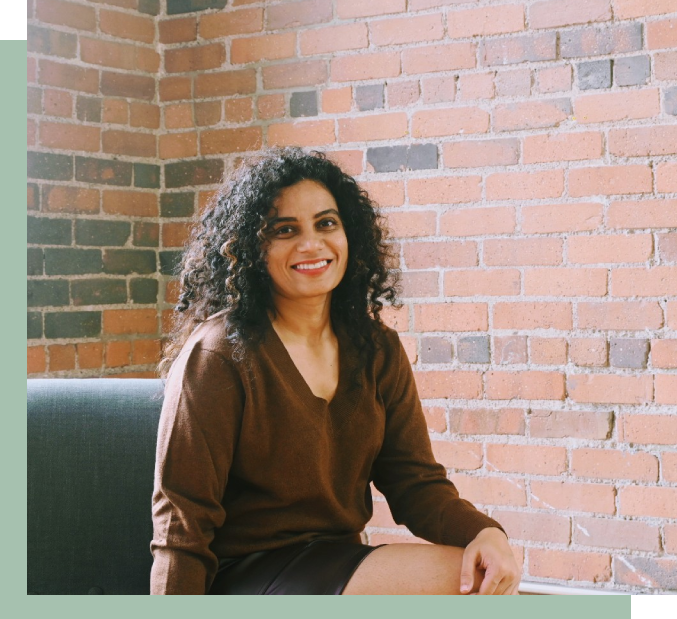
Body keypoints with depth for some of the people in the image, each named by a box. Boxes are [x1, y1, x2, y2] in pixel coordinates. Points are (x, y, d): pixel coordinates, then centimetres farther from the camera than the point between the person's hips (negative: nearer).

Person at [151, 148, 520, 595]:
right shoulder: (218, 355, -11)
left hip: (341, 566, 6)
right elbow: (181, 525, -11)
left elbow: (414, 480, 3)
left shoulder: (379, 351, 8)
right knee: (464, 582, -24)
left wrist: (483, 531, -16)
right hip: (243, 578, -6)